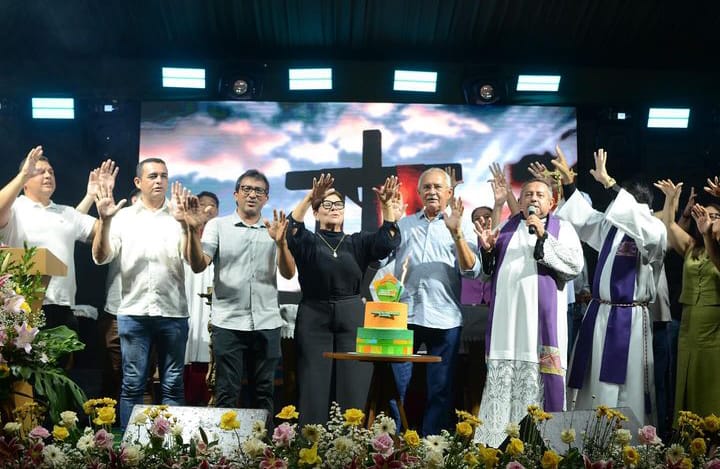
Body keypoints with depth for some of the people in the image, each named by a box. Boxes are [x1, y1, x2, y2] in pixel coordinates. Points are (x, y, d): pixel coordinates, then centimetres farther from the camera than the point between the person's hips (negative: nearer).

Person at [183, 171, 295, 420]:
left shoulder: (275, 230, 10)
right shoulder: (218, 226, 6)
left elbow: (288, 273, 0)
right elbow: (198, 266, -4)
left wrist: (281, 243, -17)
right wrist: (194, 232, -19)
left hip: (267, 323, 2)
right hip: (228, 322, -2)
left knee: (264, 391, 9)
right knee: (227, 392, 0)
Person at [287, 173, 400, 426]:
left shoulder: (358, 242, 11)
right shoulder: (307, 242, 6)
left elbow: (388, 240, -7)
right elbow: (292, 229, -16)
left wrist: (386, 205, -22)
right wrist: (309, 198, -31)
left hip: (353, 320, 2)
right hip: (314, 320, -1)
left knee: (352, 392, 2)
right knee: (314, 391, -1)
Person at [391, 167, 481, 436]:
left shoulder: (462, 227, 8)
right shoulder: (404, 224, 16)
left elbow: (472, 271, -4)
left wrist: (456, 233, -16)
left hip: (444, 319, -1)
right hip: (403, 314, 2)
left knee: (441, 390, 5)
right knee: (396, 384, 2)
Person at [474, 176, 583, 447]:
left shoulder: (561, 229, 9)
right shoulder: (507, 228, 20)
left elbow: (575, 265, -7)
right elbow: (489, 272, 24)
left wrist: (543, 237, -13)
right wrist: (487, 250, 3)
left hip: (541, 322, -3)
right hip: (505, 321, 3)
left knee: (537, 383, -7)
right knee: (500, 384, 2)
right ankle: (495, 443, 8)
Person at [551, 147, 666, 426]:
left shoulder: (655, 230, -9)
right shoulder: (611, 226, 12)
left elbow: (641, 224, -31)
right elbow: (583, 215, 25)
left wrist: (609, 183, -32)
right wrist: (568, 180, 17)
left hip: (629, 319, -7)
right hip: (599, 314, 7)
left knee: (626, 388, -3)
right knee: (593, 382, 11)